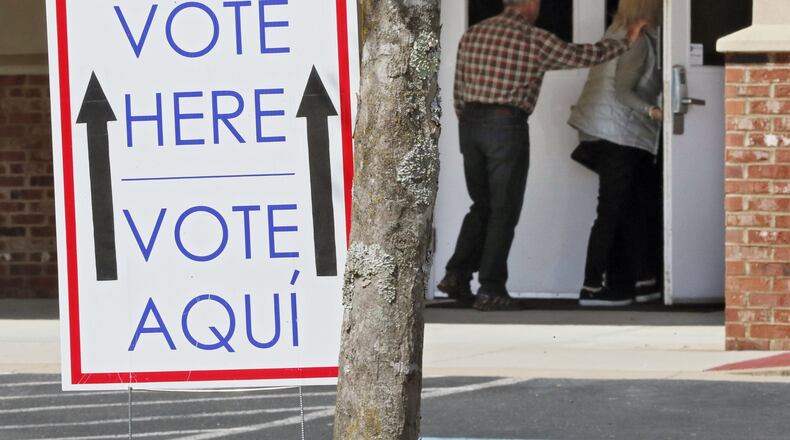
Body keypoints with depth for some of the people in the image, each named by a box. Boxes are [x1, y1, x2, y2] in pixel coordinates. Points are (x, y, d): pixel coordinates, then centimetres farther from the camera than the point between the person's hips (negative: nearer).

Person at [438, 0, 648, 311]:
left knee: (482, 206, 17)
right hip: (507, 125, -5)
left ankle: (457, 275, 7)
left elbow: (459, 92, 12)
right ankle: (491, 290, 1)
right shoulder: (535, 40, -5)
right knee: (504, 211, 2)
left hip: (470, 122, 5)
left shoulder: (472, 35, 10)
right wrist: (625, 42, 15)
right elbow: (583, 56, 1)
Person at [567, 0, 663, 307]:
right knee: (611, 211, -7)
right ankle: (592, 287, -6)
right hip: (618, 136, -9)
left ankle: (645, 281, 16)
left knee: (635, 208, 12)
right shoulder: (640, 40, -14)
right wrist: (651, 111, -29)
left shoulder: (617, 33, 13)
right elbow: (622, 91, -21)